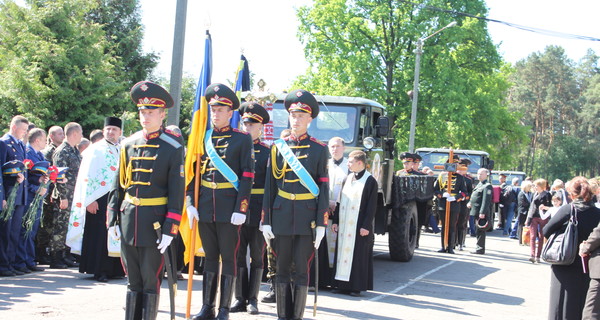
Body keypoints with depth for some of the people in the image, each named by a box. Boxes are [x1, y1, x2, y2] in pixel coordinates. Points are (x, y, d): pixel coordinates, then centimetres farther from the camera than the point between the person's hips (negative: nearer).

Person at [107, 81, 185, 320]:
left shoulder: (173, 147, -4)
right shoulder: (129, 144, 9)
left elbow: (177, 191, -7)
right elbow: (118, 185, 12)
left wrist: (170, 229, -11)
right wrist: (112, 220, 6)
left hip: (155, 223, -4)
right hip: (128, 221, 4)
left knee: (151, 281, 3)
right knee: (133, 281, 11)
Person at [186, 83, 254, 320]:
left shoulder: (242, 139, -2)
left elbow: (247, 177, -6)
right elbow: (193, 173, 9)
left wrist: (240, 209, -12)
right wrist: (190, 204, 0)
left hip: (229, 210, -4)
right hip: (205, 209, 4)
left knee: (229, 257, 3)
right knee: (210, 256, 11)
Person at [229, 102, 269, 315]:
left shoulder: (267, 152, 2)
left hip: (258, 213, -2)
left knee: (257, 257, 5)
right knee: (238, 255, 6)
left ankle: (253, 299, 14)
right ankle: (240, 299, 14)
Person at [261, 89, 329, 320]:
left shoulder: (319, 150, 2)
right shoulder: (278, 147, 7)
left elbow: (324, 189, 0)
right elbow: (270, 186, 7)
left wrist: (322, 224, -6)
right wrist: (266, 221, 2)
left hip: (307, 218, -2)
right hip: (281, 218, 2)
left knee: (301, 271, 0)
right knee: (282, 270, 7)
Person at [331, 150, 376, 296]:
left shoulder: (370, 181, -6)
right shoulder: (347, 179, 13)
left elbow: (372, 206, -9)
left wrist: (366, 226, -14)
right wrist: (336, 220, 11)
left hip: (358, 226, -6)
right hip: (344, 225, 6)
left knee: (358, 255, -3)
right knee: (343, 252, 6)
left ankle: (357, 286, 1)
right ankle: (343, 284, 12)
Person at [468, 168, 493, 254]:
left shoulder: (487, 186, -12)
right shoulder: (479, 184, 18)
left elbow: (486, 200, -19)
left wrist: (482, 212, -24)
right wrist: (470, 203, 8)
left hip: (482, 213, -9)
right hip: (477, 212, 9)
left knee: (480, 231, -6)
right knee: (478, 231, 14)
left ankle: (480, 249, -3)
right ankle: (479, 248, 21)